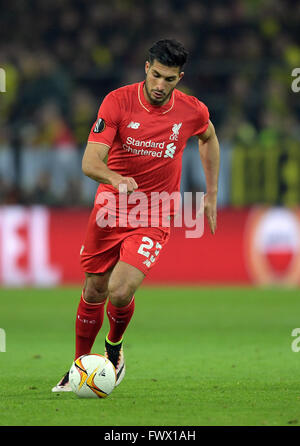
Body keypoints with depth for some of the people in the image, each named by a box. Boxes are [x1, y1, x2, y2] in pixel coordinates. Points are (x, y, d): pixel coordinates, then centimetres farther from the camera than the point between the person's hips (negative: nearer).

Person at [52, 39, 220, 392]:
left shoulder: (193, 111, -8)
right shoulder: (118, 101, -14)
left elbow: (208, 138, 18)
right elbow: (90, 162, -21)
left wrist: (211, 194, 18)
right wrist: (115, 178, -43)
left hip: (154, 217, -1)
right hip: (110, 208, 1)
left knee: (120, 292, -18)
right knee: (93, 293, 8)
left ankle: (114, 348, 14)